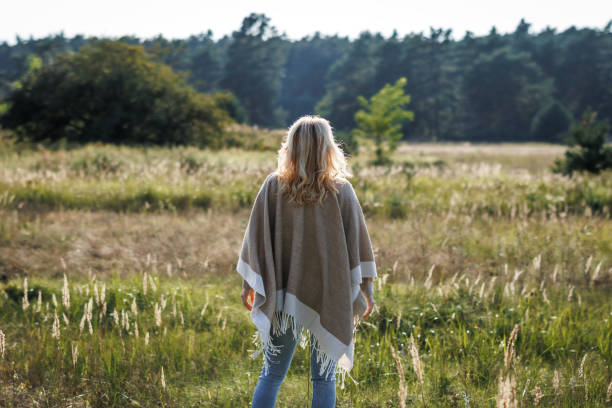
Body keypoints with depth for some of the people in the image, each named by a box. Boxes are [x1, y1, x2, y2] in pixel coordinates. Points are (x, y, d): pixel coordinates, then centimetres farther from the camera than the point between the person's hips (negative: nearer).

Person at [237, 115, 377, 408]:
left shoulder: (273, 186, -5)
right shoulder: (341, 191, -6)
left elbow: (256, 239, 1)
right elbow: (358, 244, -2)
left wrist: (248, 285, 13)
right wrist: (366, 291, 8)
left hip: (283, 298, 1)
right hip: (329, 300, -1)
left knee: (271, 375, 10)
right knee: (323, 378, 9)